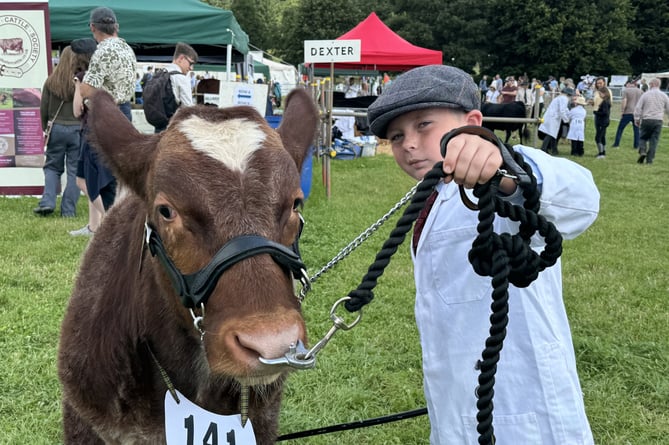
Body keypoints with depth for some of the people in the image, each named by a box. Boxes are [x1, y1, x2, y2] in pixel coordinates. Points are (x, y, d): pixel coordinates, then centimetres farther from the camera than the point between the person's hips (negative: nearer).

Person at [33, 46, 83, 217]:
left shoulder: (51, 81, -1)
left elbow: (43, 109, 5)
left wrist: (46, 128, 18)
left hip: (56, 128, 2)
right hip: (78, 129, -2)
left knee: (52, 167, 15)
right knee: (74, 171, 5)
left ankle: (47, 202, 2)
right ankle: (68, 210, 6)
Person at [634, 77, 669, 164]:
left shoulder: (645, 94, -2)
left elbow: (638, 108, -3)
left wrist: (636, 119, 6)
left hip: (646, 120, -1)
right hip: (658, 121, 1)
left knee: (642, 137, 13)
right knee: (654, 140, 5)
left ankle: (642, 151, -11)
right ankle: (649, 159, 2)